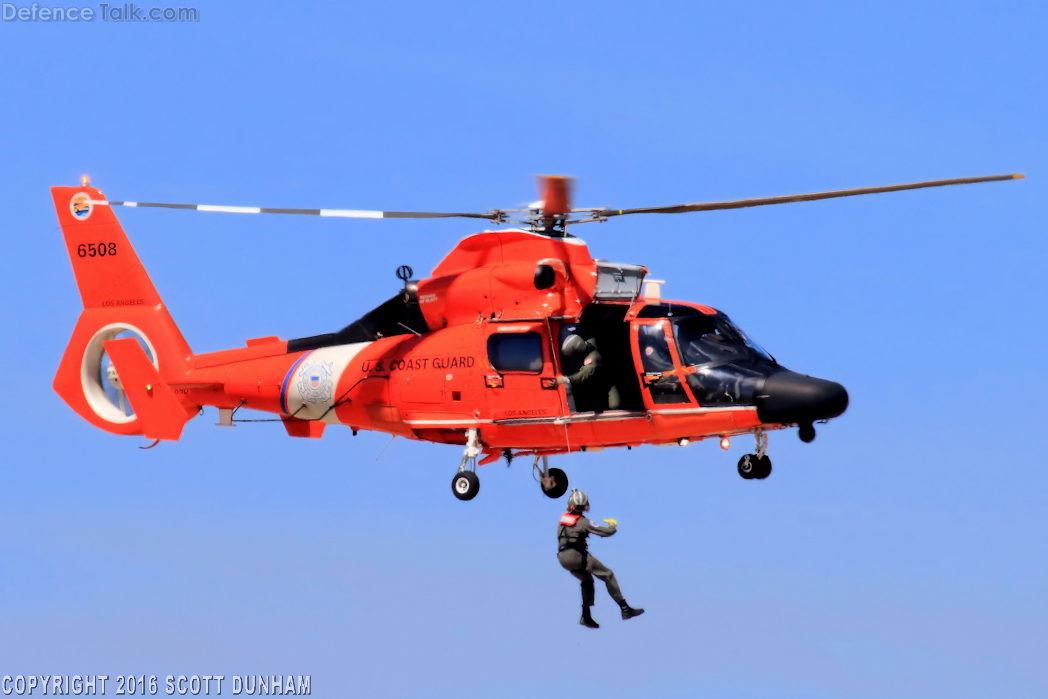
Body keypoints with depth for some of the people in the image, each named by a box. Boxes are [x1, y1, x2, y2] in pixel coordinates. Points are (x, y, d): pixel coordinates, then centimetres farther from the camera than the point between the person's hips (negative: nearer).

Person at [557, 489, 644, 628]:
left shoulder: (563, 518, 8)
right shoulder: (583, 522, -12)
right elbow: (606, 532, -11)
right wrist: (613, 526, 12)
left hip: (562, 558, 7)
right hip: (578, 556, -7)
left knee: (587, 580, 28)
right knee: (608, 575, 4)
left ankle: (586, 617, 23)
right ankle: (625, 609, 2)